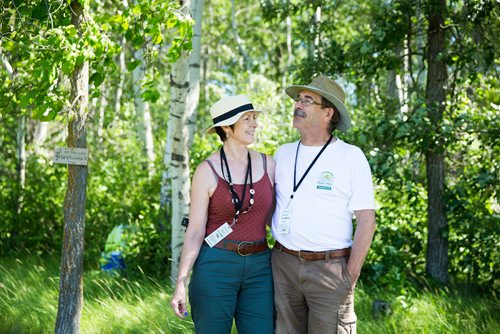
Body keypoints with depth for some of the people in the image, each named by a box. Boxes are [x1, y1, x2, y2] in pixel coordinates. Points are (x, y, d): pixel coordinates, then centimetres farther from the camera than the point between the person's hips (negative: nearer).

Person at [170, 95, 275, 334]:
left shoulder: (267, 164, 6)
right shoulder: (207, 171, -5)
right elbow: (195, 231, -5)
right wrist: (181, 283, -10)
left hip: (258, 269, 4)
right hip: (216, 268, -4)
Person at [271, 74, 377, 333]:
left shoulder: (351, 157, -4)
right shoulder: (283, 154, 10)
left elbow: (366, 219, -5)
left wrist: (351, 274, -9)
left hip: (330, 267, -4)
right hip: (283, 264, 4)